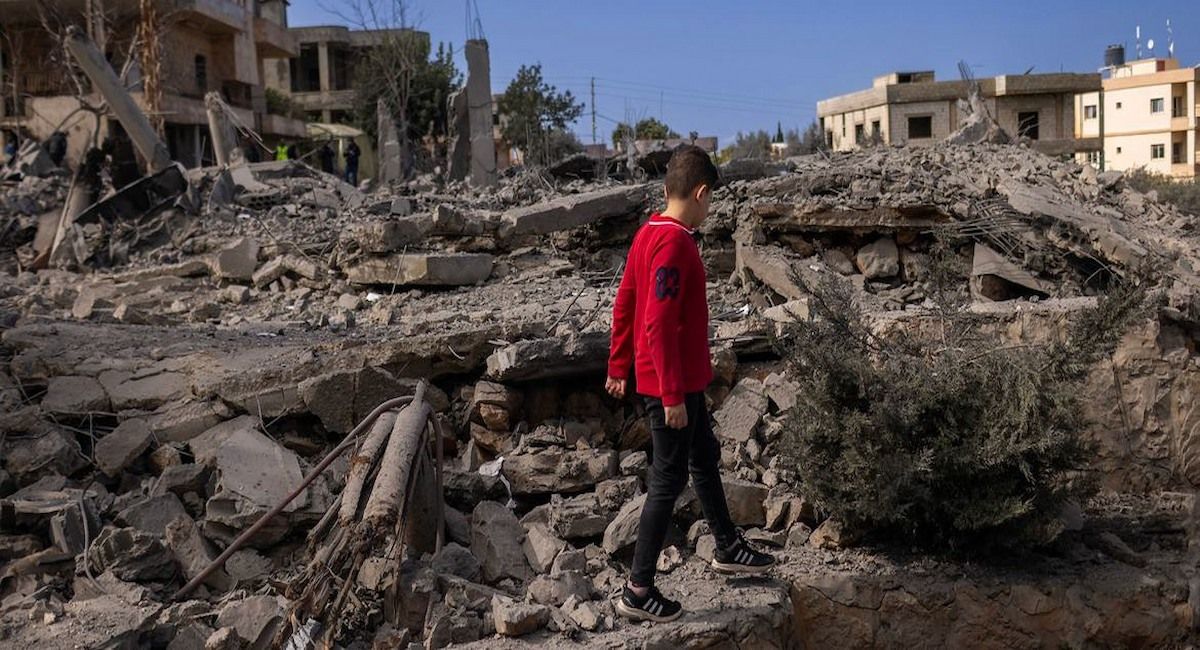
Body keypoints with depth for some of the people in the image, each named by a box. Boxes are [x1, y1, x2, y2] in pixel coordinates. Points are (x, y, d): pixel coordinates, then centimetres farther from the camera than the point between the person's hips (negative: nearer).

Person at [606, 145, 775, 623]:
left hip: (681, 380, 10)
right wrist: (672, 396, -24)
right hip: (673, 384, -10)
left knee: (705, 457, 23)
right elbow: (660, 324, -27)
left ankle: (727, 548, 41)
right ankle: (638, 590, 9)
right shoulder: (674, 243, -23)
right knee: (669, 479, -1)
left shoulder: (651, 233, 7)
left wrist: (619, 366, 20)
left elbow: (624, 304, 13)